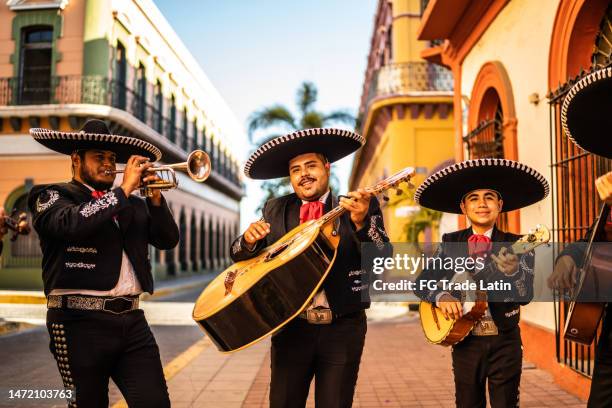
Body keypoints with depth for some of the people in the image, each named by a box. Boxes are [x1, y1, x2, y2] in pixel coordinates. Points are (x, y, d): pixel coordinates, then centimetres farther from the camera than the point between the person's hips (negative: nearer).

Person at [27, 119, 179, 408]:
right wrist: (124, 189, -11)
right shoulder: (51, 196, 4)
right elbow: (73, 223, -18)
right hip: (81, 321, -4)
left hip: (132, 320, 4)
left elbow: (168, 240, 10)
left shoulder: (133, 205, 18)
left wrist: (155, 197, -3)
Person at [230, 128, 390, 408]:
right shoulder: (275, 210, 6)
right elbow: (240, 256, 7)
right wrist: (249, 240, -14)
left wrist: (362, 222, -27)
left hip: (342, 329, -1)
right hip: (291, 328, 2)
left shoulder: (362, 206, -1)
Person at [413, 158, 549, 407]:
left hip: (505, 342, -2)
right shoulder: (450, 243, 1)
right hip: (465, 341, 2)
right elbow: (422, 282, 1)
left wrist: (511, 271, -34)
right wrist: (441, 297, -18)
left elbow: (525, 294, -14)